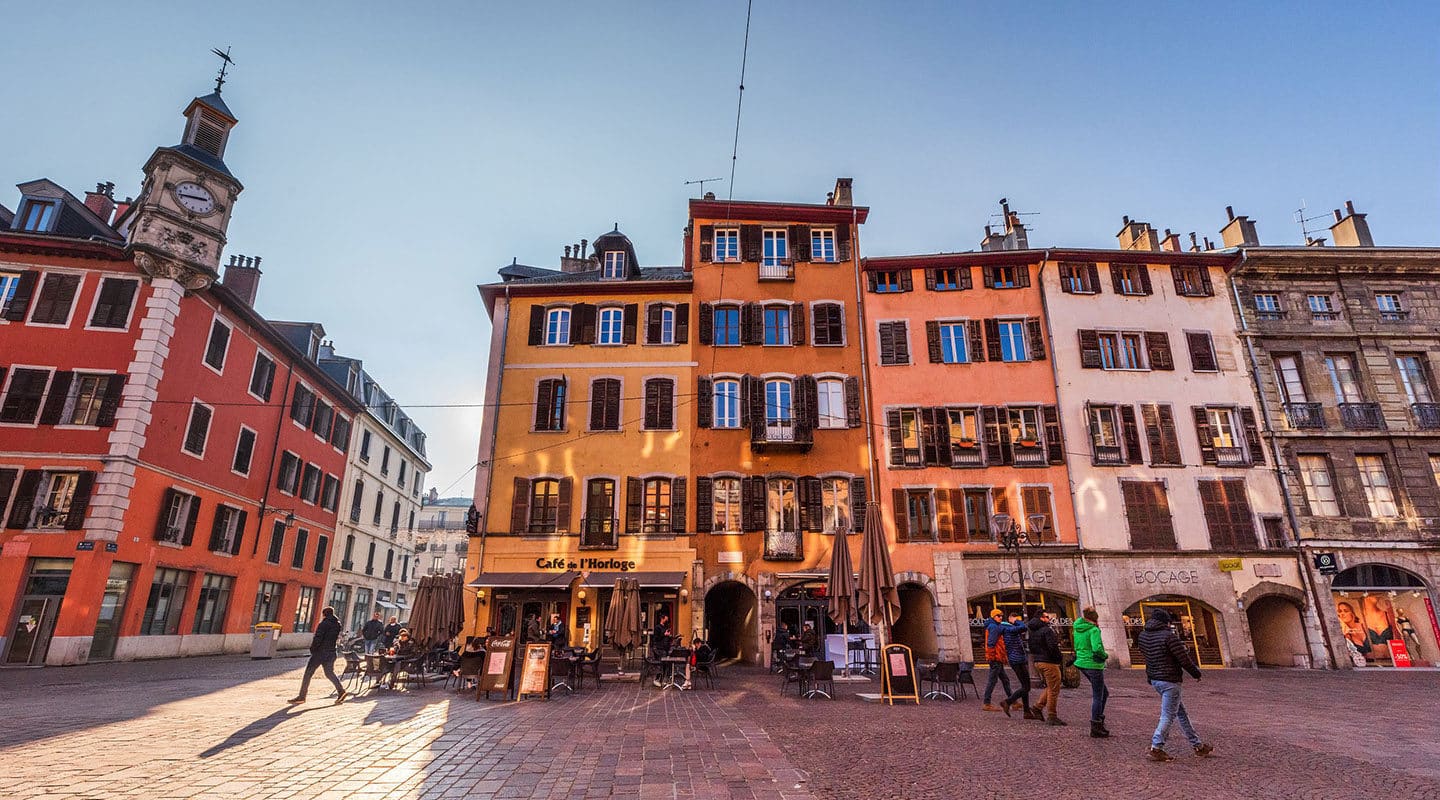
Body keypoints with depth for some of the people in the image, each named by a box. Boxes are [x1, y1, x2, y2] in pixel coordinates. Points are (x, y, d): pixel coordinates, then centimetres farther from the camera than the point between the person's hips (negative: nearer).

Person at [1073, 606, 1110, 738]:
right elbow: (1097, 648, -28)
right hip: (1093, 665, -8)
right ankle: (1095, 728, 10)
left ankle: (1099, 721, 26)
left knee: (1104, 693, 22)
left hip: (1082, 663, 8)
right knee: (1097, 697, 3)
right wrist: (1105, 656, -9)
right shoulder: (1093, 630, -17)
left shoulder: (1077, 628, 7)